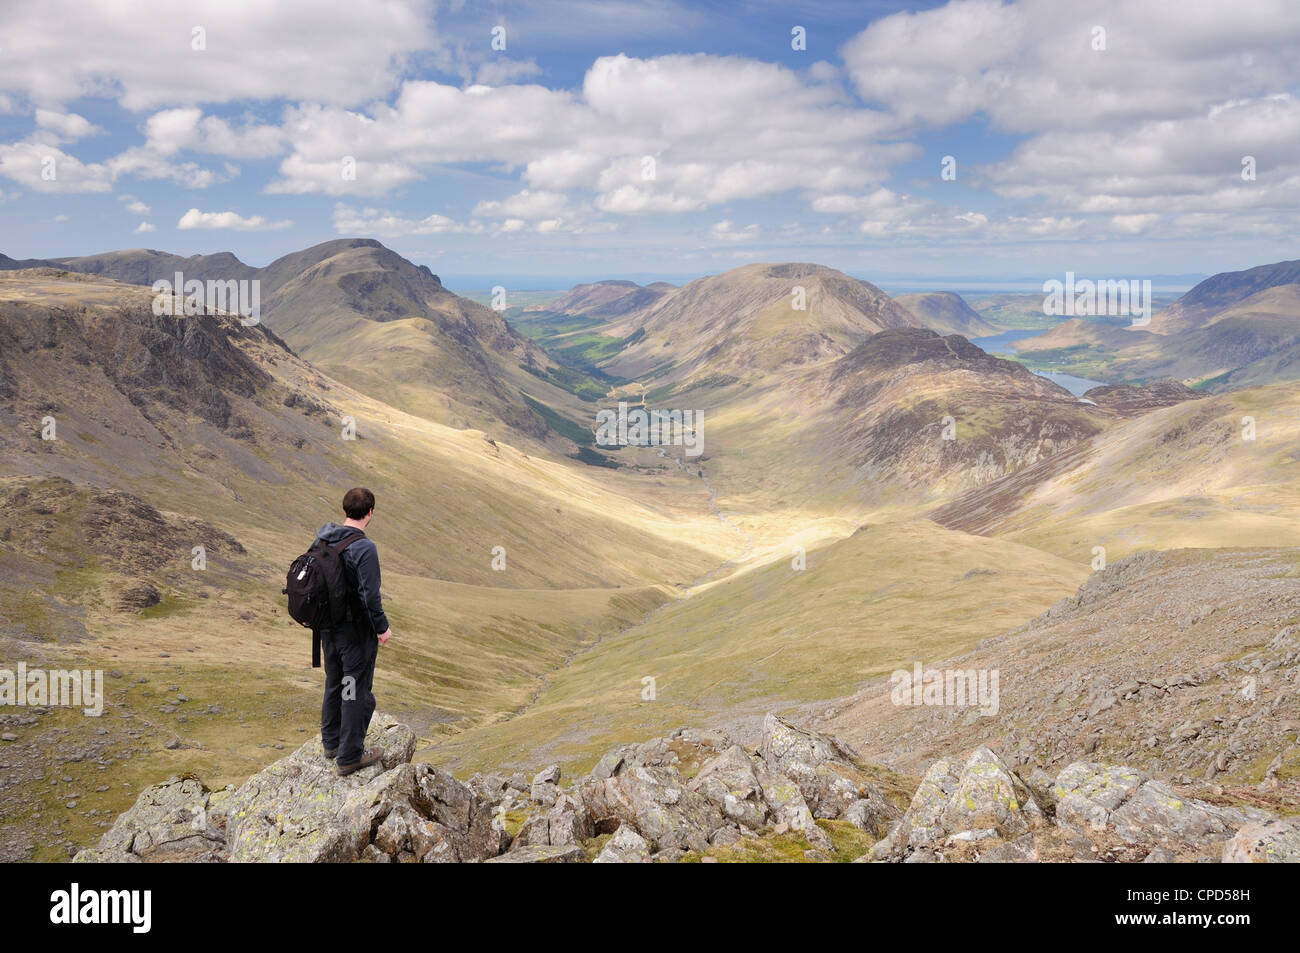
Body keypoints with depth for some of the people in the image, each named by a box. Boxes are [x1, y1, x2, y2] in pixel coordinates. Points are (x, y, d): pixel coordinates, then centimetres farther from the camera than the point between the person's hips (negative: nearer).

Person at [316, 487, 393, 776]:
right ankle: (350, 756, 12)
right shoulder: (364, 549, -24)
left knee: (334, 684, 23)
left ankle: (331, 741, 37)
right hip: (356, 631, -7)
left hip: (328, 627, 8)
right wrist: (383, 627, -10)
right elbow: (370, 595, -24)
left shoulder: (323, 538, -1)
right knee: (357, 691, 4)